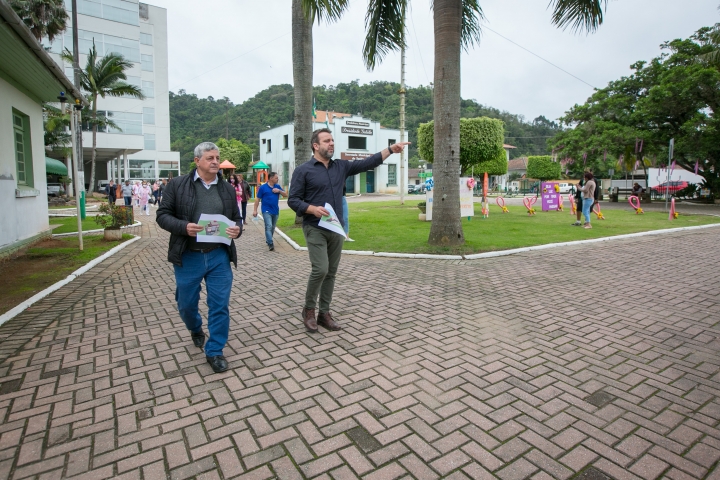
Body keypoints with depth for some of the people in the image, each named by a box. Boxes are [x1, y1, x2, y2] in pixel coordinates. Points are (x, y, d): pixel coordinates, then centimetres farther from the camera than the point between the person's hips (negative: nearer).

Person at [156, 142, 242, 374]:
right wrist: (184, 227, -20)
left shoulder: (227, 189, 7)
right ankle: (196, 329, 48)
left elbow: (236, 219, 13)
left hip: (219, 256, 1)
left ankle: (215, 351, 17)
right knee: (186, 304, 14)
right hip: (188, 257, -1)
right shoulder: (177, 185, -1)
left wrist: (237, 229, -11)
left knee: (220, 305, 1)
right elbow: (163, 215, -1)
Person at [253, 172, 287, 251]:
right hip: (266, 211, -5)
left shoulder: (277, 186, 8)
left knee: (272, 228, 14)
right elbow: (258, 199, -2)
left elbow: (286, 195, 9)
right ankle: (271, 244, -19)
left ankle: (268, 240, 32)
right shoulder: (263, 187, -5)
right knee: (268, 227, -15)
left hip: (275, 211, 5)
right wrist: (255, 210, -5)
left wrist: (279, 190, -10)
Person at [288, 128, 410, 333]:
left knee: (331, 272, 8)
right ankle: (309, 309, 10)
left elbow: (367, 163, 7)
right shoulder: (303, 170, -4)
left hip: (336, 229, 5)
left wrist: (390, 149, -1)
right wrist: (313, 209, -22)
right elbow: (293, 200, -5)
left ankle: (324, 313, 21)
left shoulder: (341, 166, 10)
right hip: (315, 229, -5)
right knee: (320, 269, -14)